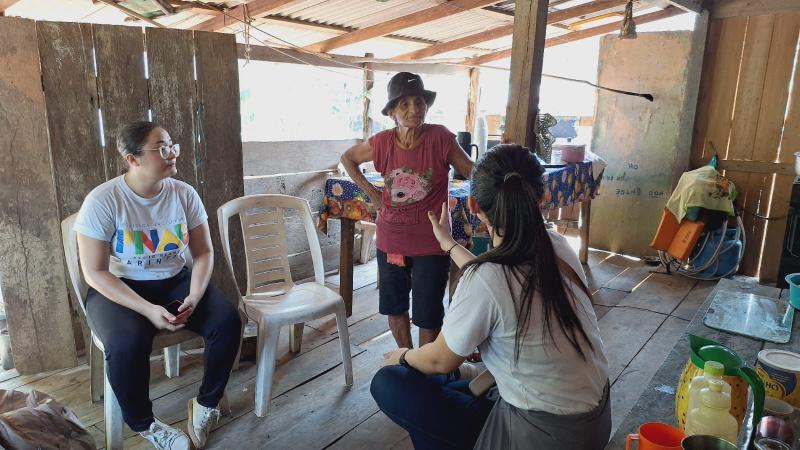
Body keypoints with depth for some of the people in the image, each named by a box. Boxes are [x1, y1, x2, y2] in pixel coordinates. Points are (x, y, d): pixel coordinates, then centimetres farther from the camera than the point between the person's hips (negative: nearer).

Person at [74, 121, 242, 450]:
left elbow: (204, 253, -1)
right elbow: (95, 272, -16)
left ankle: (206, 403, 3)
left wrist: (195, 296, -19)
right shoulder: (102, 201, -17)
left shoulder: (184, 194, -6)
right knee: (127, 342, -34)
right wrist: (148, 310, -25)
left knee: (228, 320, -20)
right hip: (118, 289, -3)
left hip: (175, 281, 4)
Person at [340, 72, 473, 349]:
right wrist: (370, 192, 4)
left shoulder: (440, 138, -14)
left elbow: (473, 172, -3)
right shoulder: (383, 142, -7)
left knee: (428, 316, 7)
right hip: (390, 240, 3)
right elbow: (347, 158, 11)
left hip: (430, 243, -3)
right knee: (394, 308, 19)